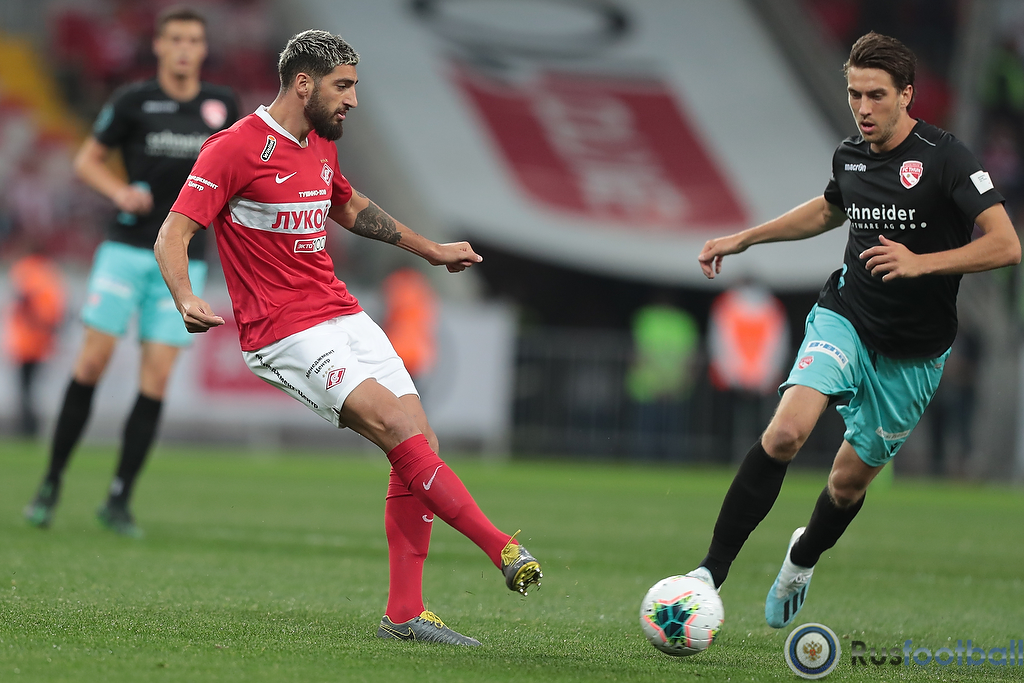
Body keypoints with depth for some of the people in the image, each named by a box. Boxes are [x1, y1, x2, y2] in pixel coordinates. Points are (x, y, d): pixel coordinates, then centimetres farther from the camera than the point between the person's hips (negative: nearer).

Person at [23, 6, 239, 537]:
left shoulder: (222, 105, 5)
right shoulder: (134, 101, -2)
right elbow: (86, 161, 5)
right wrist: (119, 191, -13)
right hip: (127, 248, -2)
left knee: (155, 380, -4)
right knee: (92, 362, -6)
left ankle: (119, 501, 3)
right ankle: (52, 483, 7)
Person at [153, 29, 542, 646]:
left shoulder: (321, 147, 14)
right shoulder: (235, 149, -11)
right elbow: (174, 233, -14)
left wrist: (429, 249, 38)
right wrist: (186, 300, -32)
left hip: (344, 317, 8)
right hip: (287, 336, -8)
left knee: (420, 446, -3)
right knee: (404, 431, -21)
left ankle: (405, 614, 2)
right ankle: (505, 553, -15)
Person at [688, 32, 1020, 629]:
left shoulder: (945, 158, -16)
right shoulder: (850, 156, 2)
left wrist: (920, 263, -32)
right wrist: (743, 239, 23)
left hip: (913, 350, -3)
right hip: (845, 317, 3)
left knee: (849, 481, 9)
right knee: (786, 432, -23)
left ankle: (803, 558, 44)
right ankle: (712, 572, -21)